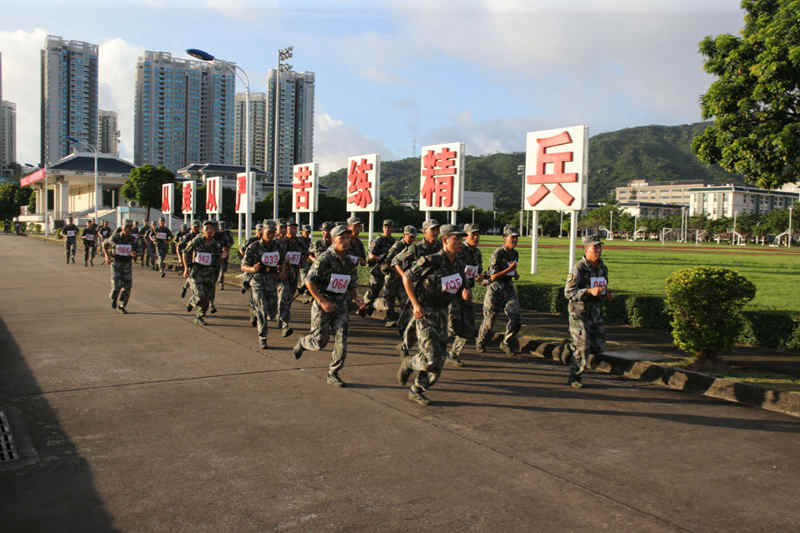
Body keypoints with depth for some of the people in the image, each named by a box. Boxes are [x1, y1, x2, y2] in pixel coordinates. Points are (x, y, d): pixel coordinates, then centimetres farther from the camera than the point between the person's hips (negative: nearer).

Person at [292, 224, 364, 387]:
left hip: (341, 305, 5)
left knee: (341, 340, -6)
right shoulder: (324, 259, -13)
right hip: (322, 304, -5)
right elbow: (309, 281, -15)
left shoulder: (349, 263, 8)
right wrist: (323, 302, -19)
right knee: (319, 342, 3)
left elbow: (351, 286, 18)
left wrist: (356, 298, -3)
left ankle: (333, 374, 7)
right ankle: (302, 343, 37)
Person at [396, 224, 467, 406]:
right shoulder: (431, 261, -20)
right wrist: (415, 304, -17)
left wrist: (464, 292, -12)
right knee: (432, 359, -13)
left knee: (439, 359, 7)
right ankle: (408, 363, 19)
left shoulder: (458, 264, 1)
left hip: (442, 313, 7)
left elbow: (460, 291, 13)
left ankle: (416, 391, 23)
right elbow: (406, 277, -11)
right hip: (424, 313, -7)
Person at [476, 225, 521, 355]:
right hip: (495, 289, -5)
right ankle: (480, 342, 31)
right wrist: (509, 269, -24)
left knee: (515, 318, -9)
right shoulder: (497, 254, -16)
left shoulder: (515, 254, 6)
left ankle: (506, 343, 12)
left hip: (509, 288, 5)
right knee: (489, 319, 6)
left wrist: (515, 273, 5)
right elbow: (493, 276, -18)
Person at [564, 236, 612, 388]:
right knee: (582, 348, -5)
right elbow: (569, 292, -18)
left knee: (598, 346, 6)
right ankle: (574, 378, 11)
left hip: (596, 312, 7)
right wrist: (590, 291, -29)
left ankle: (572, 346, 31)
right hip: (580, 312, -6)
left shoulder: (603, 268, 8)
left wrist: (606, 295, -1)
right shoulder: (578, 268, -14)